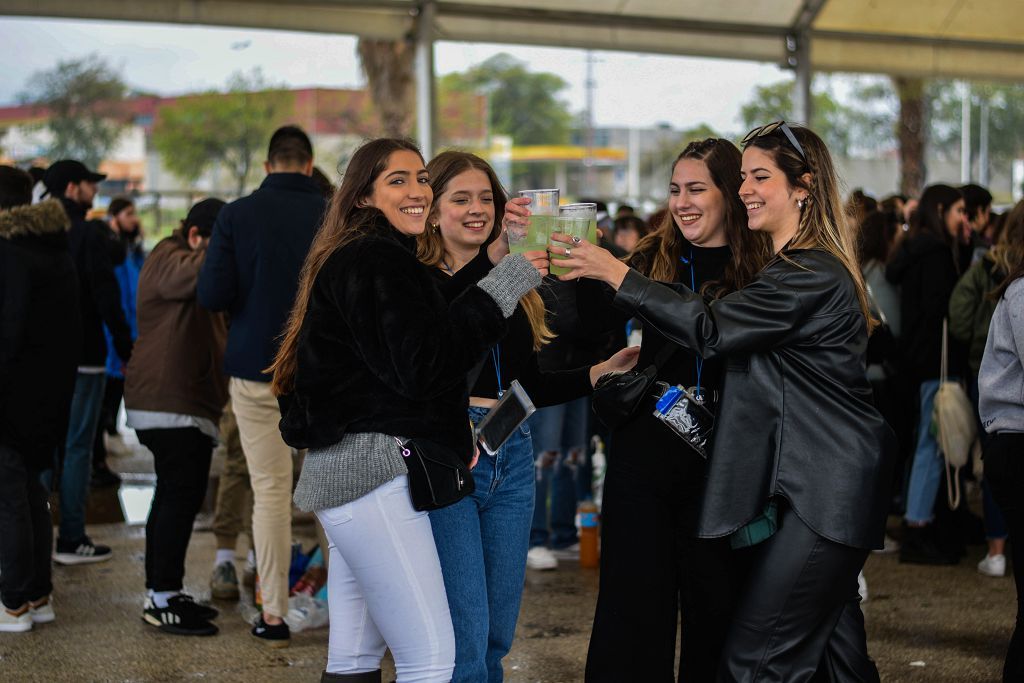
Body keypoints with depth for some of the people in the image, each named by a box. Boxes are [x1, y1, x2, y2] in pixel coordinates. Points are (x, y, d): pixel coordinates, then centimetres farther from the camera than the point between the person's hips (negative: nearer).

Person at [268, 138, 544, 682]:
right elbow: (424, 366, -19)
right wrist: (503, 287, -16)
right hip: (375, 474, -11)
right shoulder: (378, 262, -10)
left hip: (345, 473, 11)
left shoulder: (355, 259, 21)